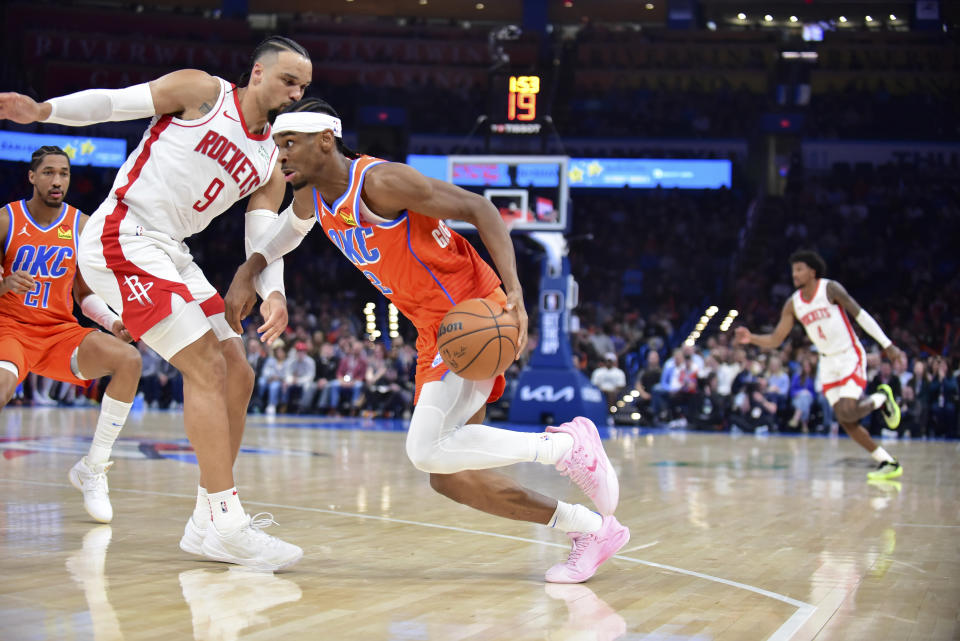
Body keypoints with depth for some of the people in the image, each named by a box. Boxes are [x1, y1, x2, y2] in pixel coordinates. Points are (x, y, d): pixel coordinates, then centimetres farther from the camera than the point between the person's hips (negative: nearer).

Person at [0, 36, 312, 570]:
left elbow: (263, 238, 6)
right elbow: (112, 102, -7)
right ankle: (226, 524, -18)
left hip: (170, 253, 9)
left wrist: (273, 292, -14)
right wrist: (44, 110, -23)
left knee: (237, 376, 5)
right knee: (207, 368, -17)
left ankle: (208, 521, 12)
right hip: (122, 237, -9)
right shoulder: (203, 92, -3)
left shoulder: (271, 162, 14)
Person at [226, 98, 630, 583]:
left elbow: (479, 208, -19)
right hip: (435, 332, 9)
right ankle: (593, 531, 12)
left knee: (427, 450, -24)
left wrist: (514, 291, -31)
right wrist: (247, 271, 10)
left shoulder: (380, 181, -20)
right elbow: (283, 237, 30)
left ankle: (567, 444, -9)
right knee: (448, 476, 6)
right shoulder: (311, 197, 6)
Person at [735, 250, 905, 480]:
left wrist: (887, 345, -10)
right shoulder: (793, 304, 1)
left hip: (851, 356, -6)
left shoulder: (830, 289, -13)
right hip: (828, 362, 6)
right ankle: (888, 463, 12)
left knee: (848, 412, -22)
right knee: (845, 421, 0)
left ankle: (882, 397, 10)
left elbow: (861, 315, -9)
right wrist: (751, 338, -19)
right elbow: (775, 340, 1)